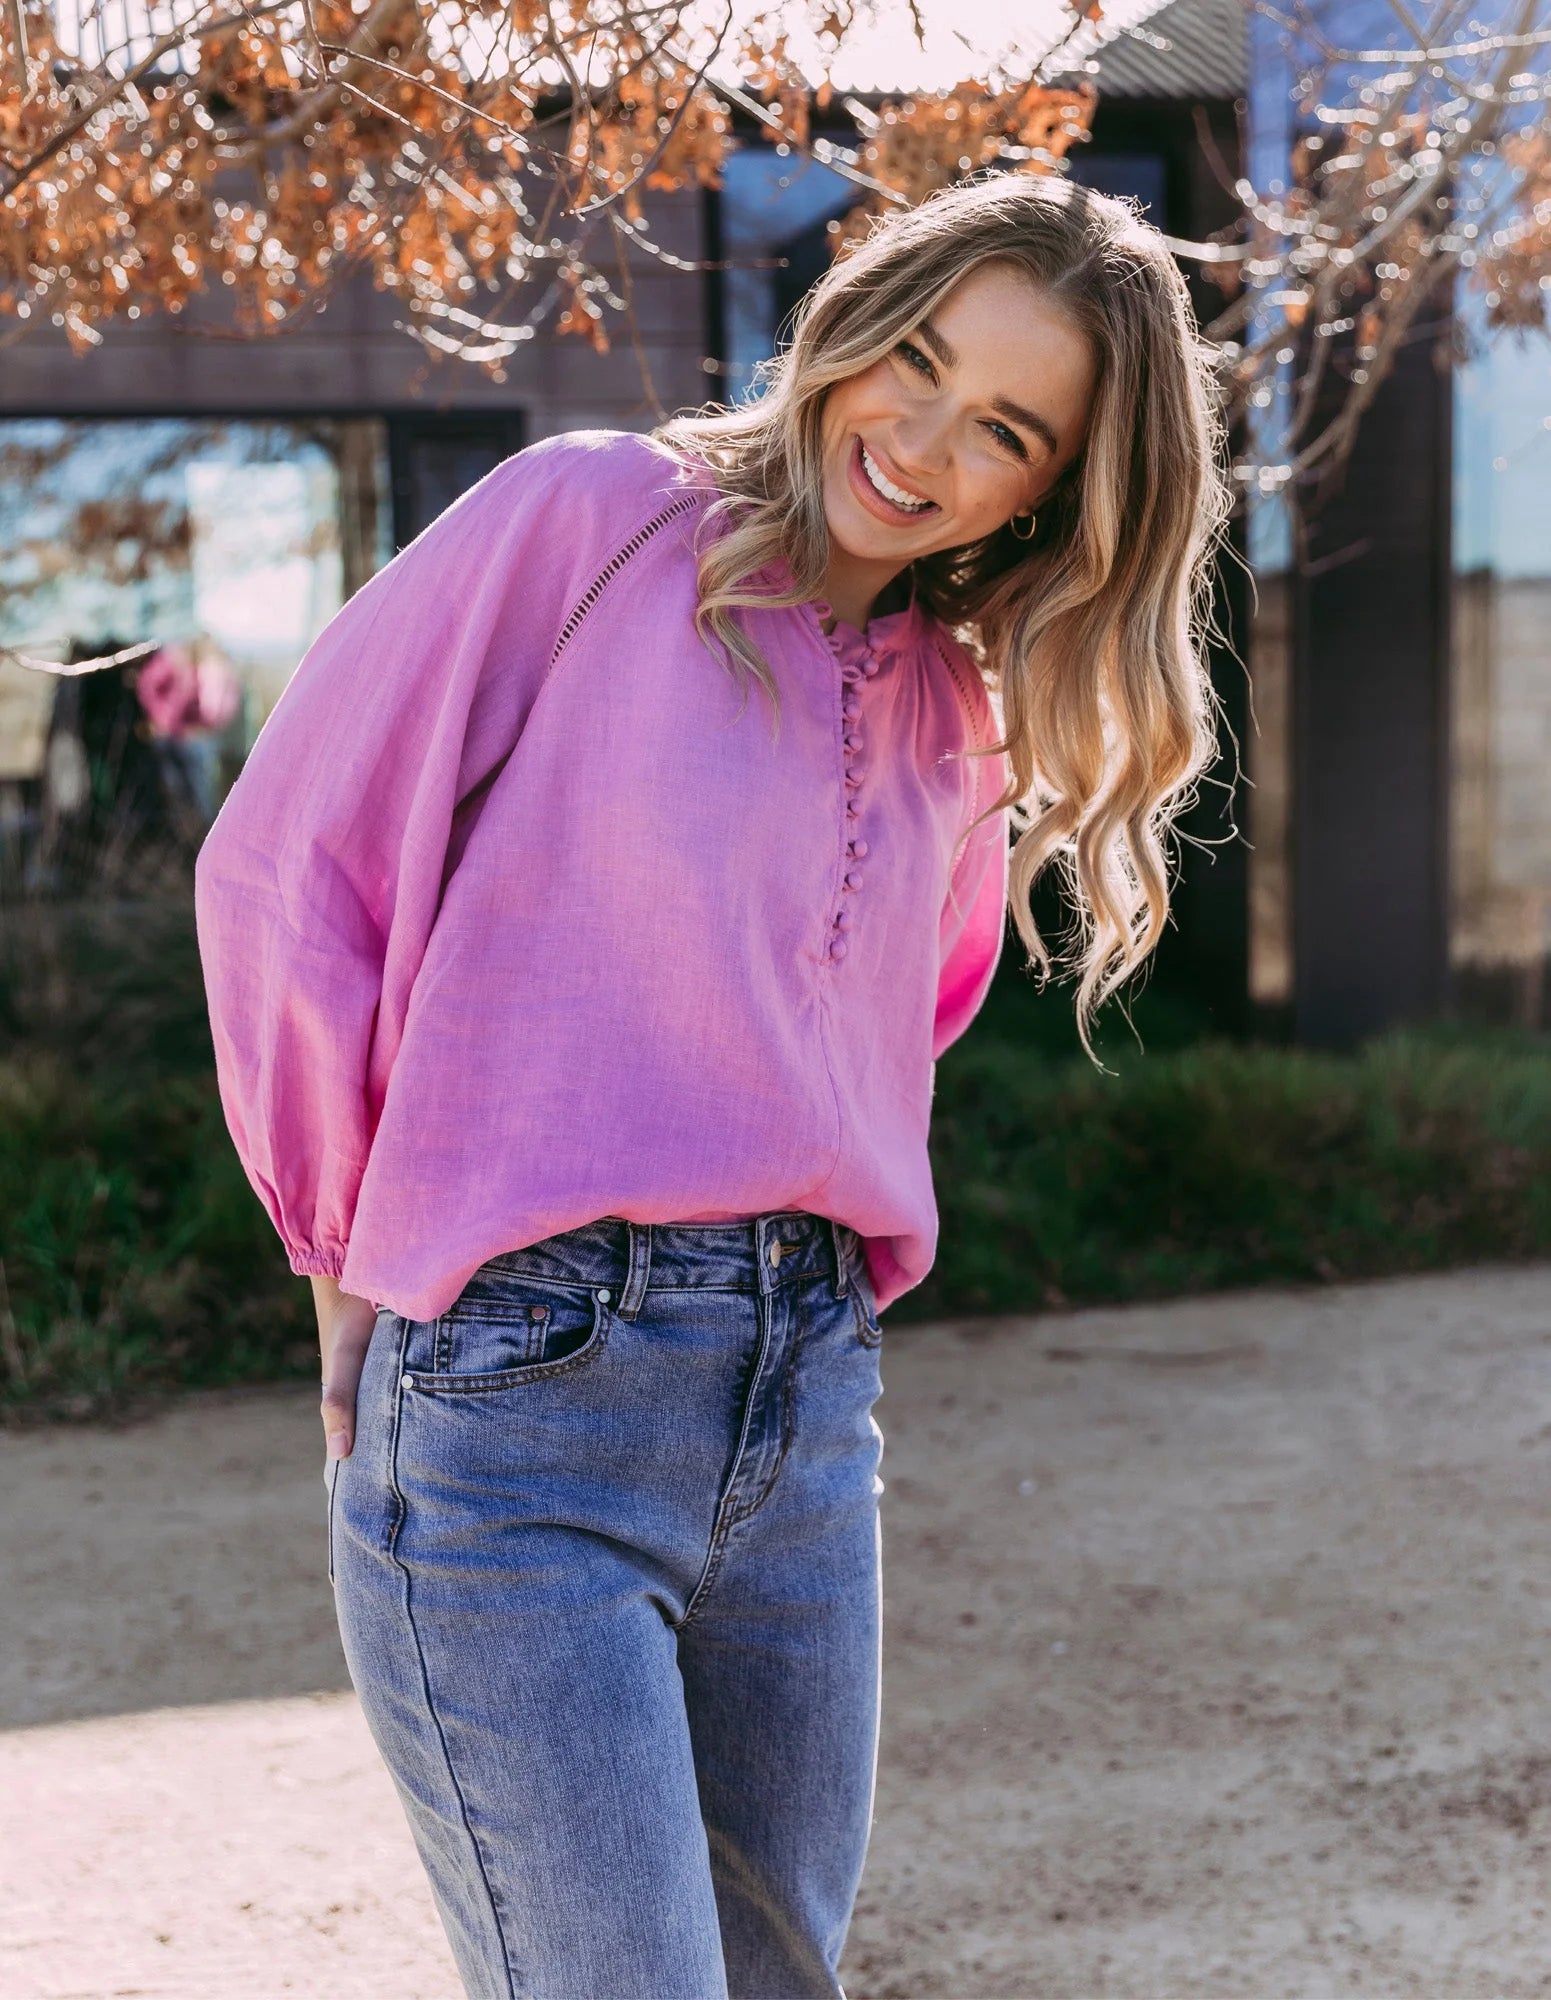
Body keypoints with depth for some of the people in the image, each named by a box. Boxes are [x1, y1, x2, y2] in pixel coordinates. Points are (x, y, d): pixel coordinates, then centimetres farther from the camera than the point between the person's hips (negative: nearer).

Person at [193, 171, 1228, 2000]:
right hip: (519, 1392, -6)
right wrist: (364, 1254, 1)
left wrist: (801, 1269, 14)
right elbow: (286, 867, -4)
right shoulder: (587, 517, -3)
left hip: (810, 1406, 7)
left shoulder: (964, 731, 14)